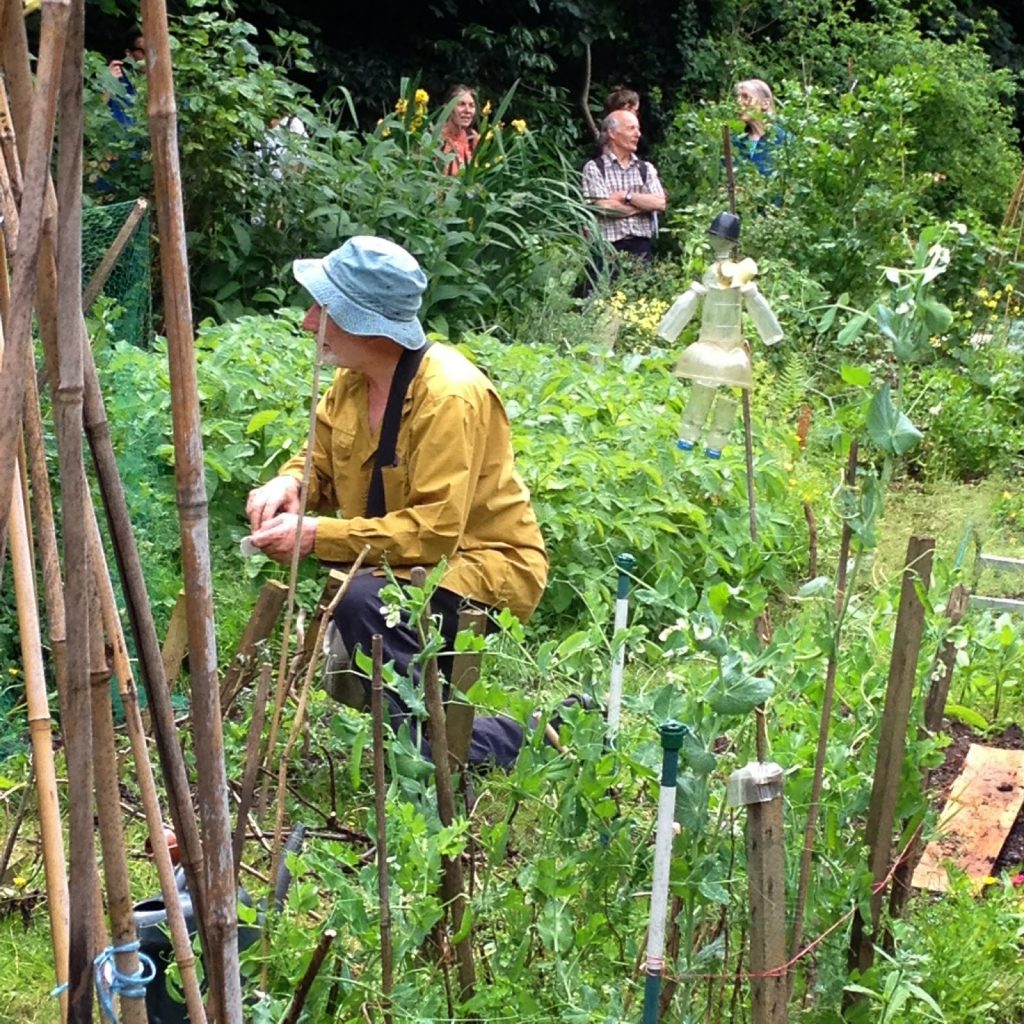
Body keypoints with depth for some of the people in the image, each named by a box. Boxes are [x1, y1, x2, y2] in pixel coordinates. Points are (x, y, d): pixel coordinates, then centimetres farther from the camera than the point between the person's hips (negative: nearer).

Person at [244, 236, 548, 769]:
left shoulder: (451, 395, -23)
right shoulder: (351, 380, 1)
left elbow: (433, 533, -28)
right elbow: (319, 464, 14)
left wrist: (314, 535, -30)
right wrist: (287, 485, -11)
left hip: (482, 567, -9)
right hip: (399, 559, 9)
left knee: (363, 600, -31)